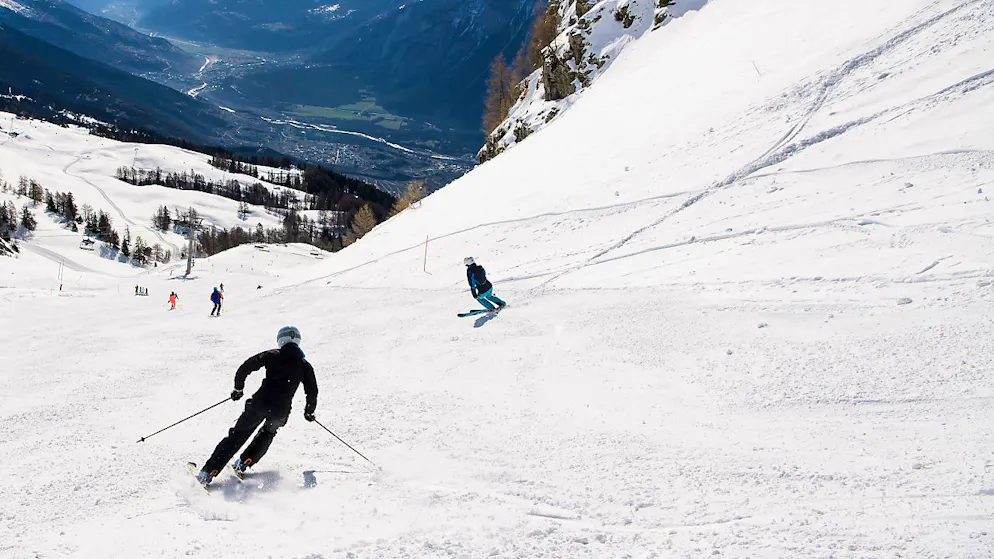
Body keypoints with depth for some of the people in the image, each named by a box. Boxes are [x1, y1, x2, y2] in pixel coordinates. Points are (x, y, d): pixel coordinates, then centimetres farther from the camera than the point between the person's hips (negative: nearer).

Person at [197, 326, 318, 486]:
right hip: (280, 411, 1)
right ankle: (243, 464, 18)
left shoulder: (272, 355, 7)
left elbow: (246, 367, 1)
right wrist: (309, 412, 28)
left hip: (260, 402, -1)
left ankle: (207, 472, 2)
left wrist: (238, 388, 15)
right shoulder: (305, 365, 10)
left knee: (238, 435, 9)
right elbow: (312, 392, 11)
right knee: (268, 433, 31)